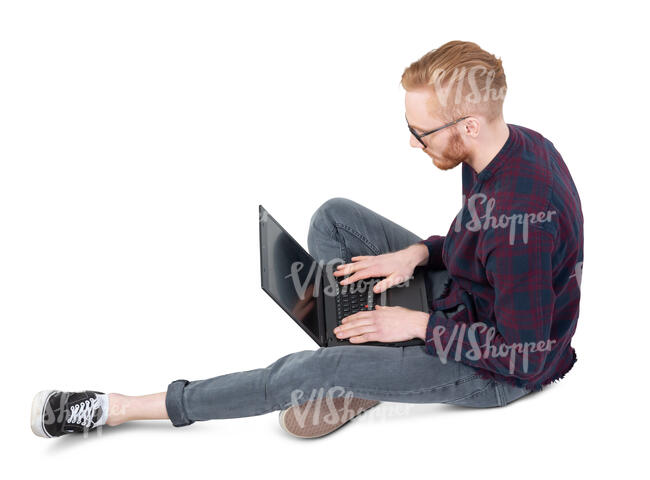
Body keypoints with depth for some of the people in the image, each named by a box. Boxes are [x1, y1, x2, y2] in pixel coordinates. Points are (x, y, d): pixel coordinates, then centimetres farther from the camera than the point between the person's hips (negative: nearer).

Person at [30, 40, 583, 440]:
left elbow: (521, 350, -29)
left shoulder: (522, 218, -36)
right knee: (334, 216, 0)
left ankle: (116, 408, -8)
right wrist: (418, 252, -8)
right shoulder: (514, 141, -7)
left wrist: (420, 325, -20)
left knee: (313, 370, -19)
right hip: (463, 292, 9)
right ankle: (353, 374, 4)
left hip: (500, 372, -9)